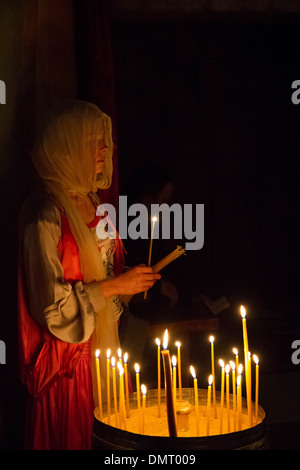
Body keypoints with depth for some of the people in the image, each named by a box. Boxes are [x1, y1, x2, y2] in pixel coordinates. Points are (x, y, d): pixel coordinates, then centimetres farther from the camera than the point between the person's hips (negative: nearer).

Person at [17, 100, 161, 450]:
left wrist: (132, 279, 6)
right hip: (69, 356, -8)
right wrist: (115, 286, -17)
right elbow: (50, 303, -23)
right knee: (72, 437, 3)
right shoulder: (47, 214, -20)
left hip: (104, 343, 8)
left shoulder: (91, 202, 8)